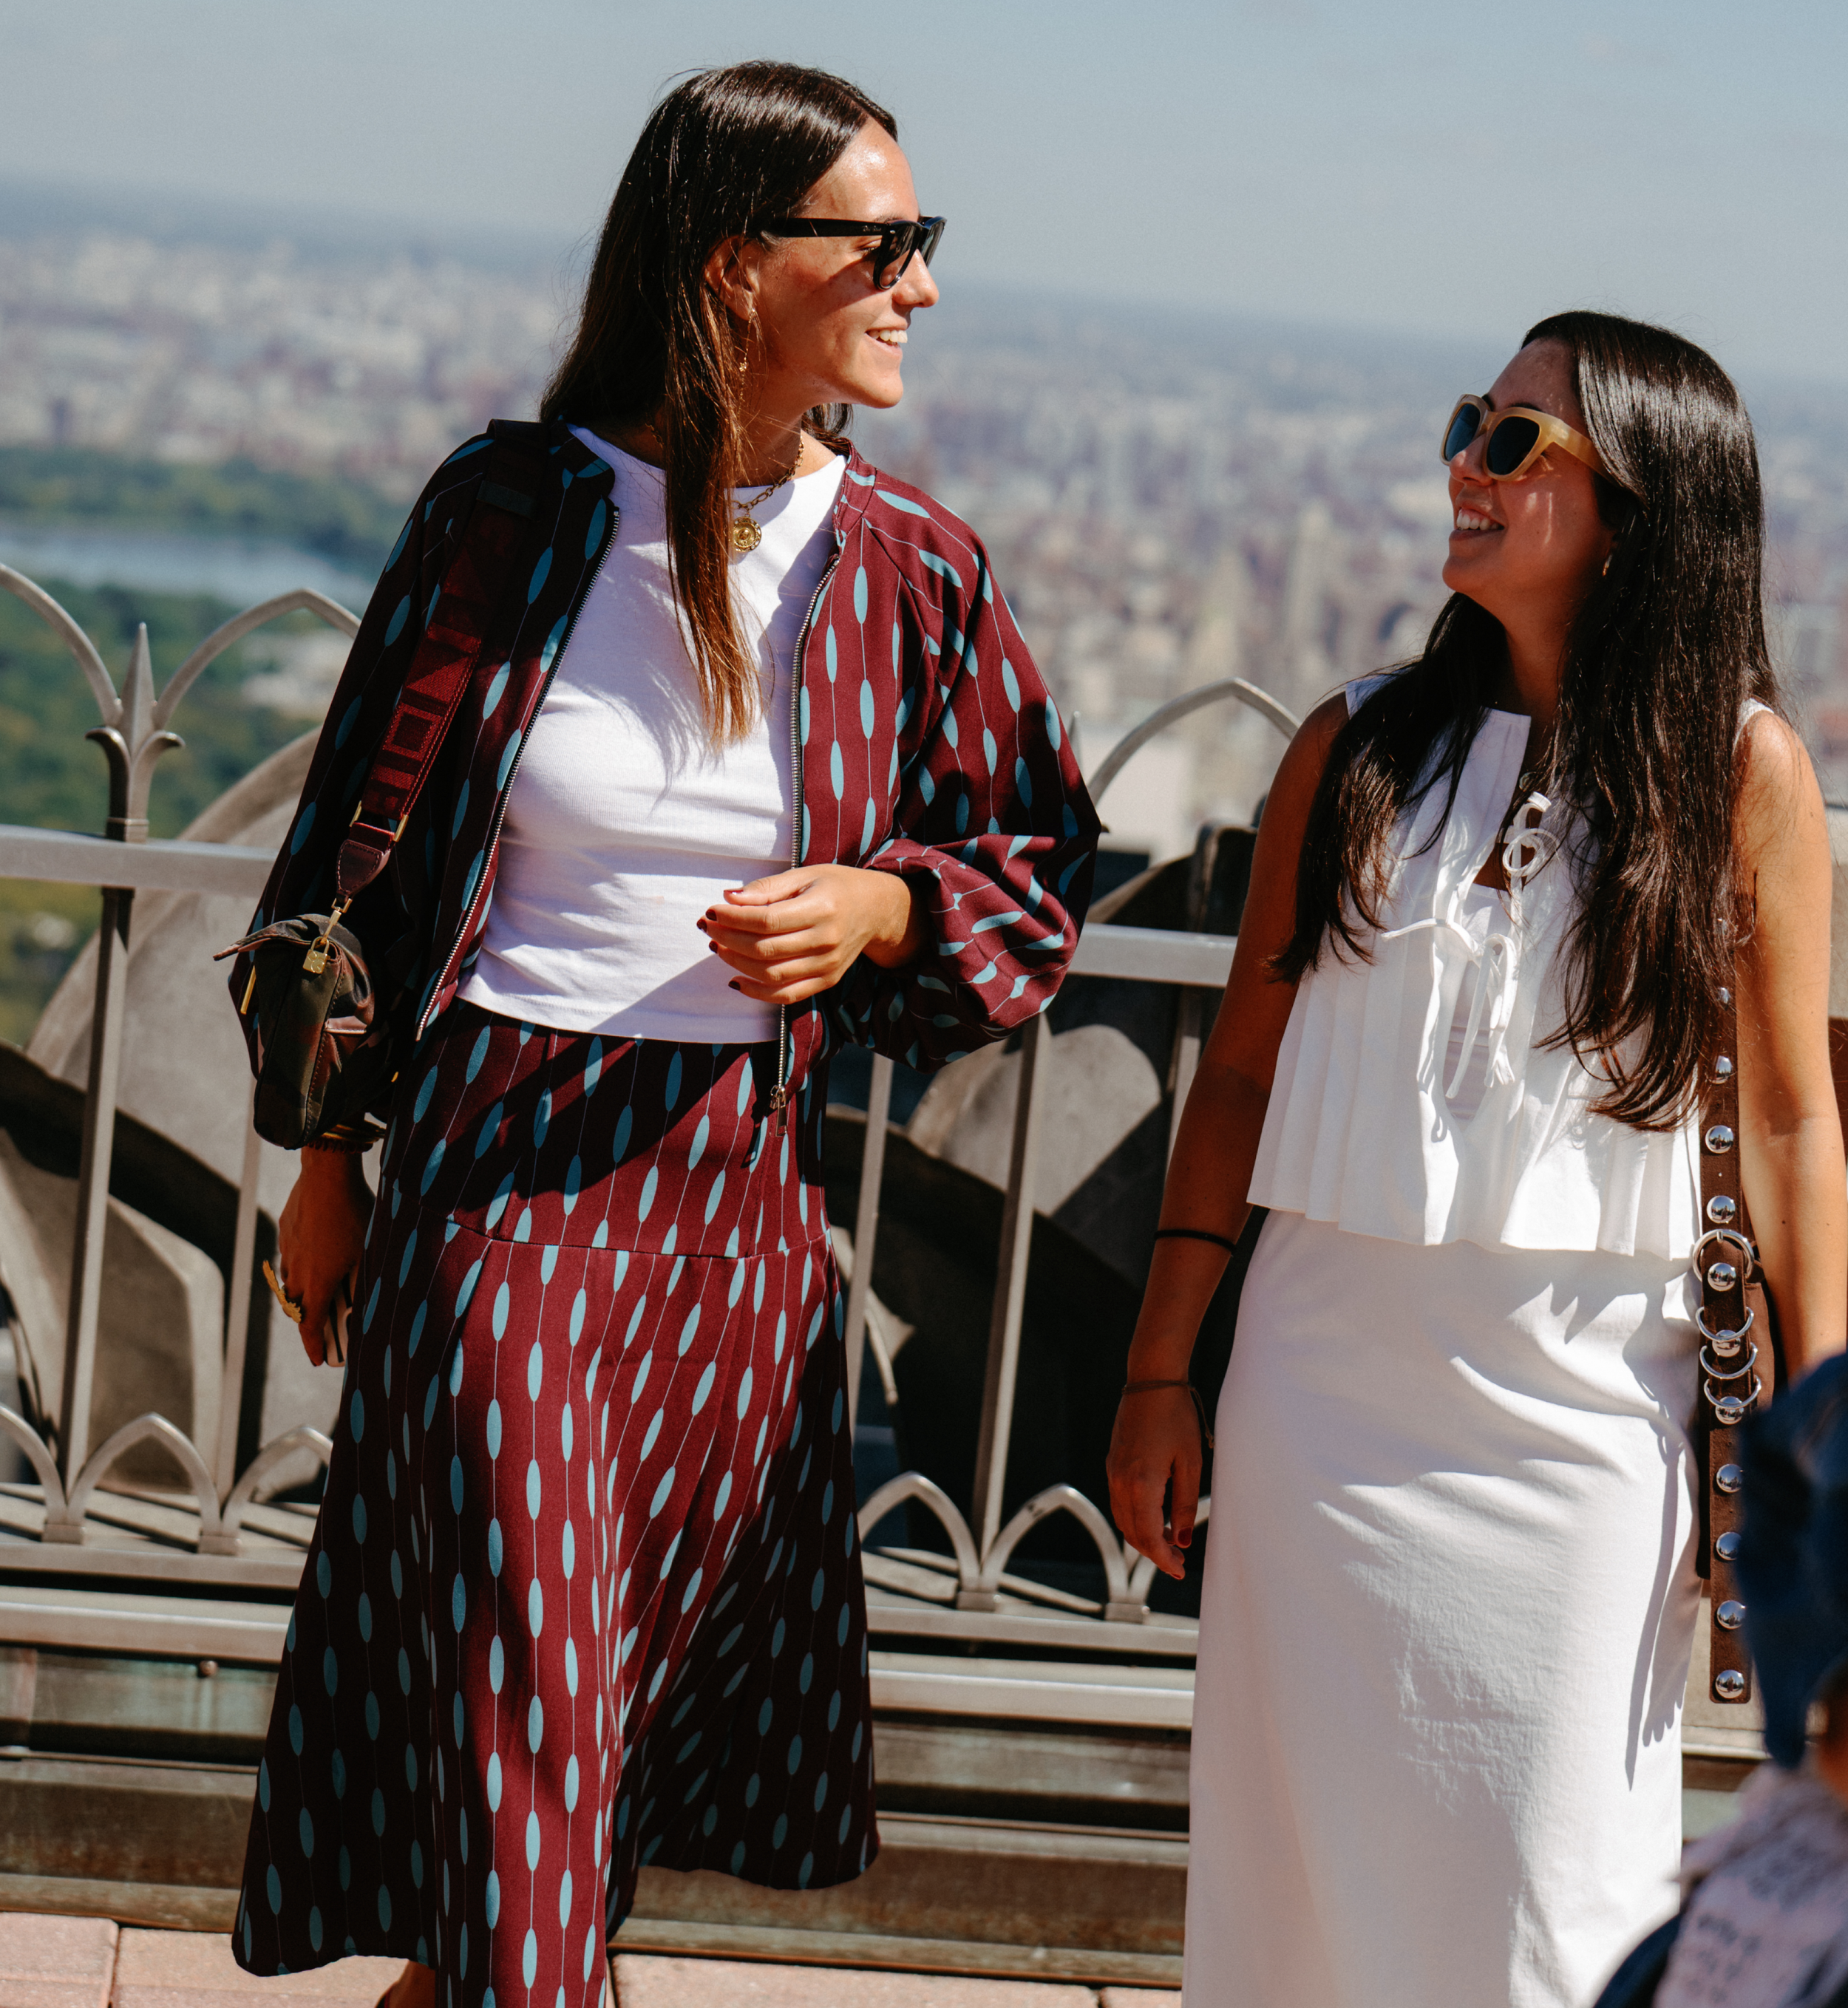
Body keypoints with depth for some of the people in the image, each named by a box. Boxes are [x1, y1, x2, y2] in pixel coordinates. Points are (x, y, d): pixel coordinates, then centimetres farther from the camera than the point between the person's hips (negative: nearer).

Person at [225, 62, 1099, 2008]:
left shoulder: (914, 576, 0)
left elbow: (1040, 870, 9)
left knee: (667, 1672, 12)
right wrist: (328, 1154, 7)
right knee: (510, 1692, -3)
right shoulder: (508, 512, -5)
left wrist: (874, 908, -12)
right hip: (493, 1172, -3)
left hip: (738, 1190, 3)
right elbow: (351, 844, 4)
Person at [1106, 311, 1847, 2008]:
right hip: (1330, 1373, 2)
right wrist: (1160, 1373, 6)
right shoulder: (1360, 750, 3)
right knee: (1306, 1859, 8)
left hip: (1583, 1397, -2)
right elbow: (1244, 1066, 8)